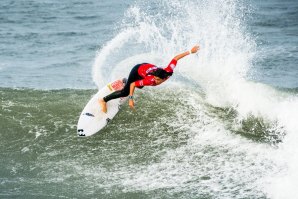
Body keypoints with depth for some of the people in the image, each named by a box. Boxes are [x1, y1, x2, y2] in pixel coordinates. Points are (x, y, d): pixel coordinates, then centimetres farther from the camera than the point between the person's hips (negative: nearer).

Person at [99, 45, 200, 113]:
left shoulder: (169, 71, -38)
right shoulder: (151, 80, -45)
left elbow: (175, 58, -27)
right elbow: (133, 84, -35)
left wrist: (190, 51, -23)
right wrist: (130, 99, -35)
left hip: (146, 67, 6)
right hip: (137, 71, -6)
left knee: (140, 86, 34)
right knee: (126, 92, -8)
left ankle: (125, 81, 65)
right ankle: (104, 100, 6)